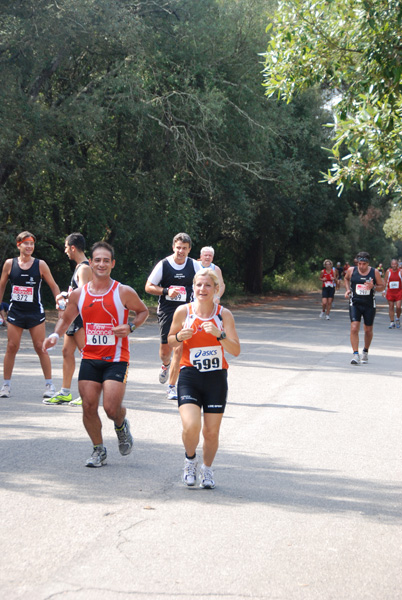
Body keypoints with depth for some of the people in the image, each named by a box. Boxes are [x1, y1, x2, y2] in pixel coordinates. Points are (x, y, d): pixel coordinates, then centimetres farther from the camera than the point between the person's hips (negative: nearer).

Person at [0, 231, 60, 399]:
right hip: (15, 311, 1)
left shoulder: (40, 265, -3)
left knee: (40, 347, -2)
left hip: (35, 312, -1)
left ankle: (49, 385, 5)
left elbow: (53, 286, 4)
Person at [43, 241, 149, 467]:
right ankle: (99, 450, 19)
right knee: (89, 407, -1)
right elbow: (66, 318, 18)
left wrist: (131, 327, -9)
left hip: (117, 359, -3)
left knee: (111, 407, -13)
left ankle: (121, 425, 24)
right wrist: (56, 335, -2)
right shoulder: (78, 294, 4)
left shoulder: (124, 292, -5)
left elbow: (143, 311, 10)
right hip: (90, 357, 3)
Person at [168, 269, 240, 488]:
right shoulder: (183, 311, -2)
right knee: (191, 427, -19)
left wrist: (220, 334, -24)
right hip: (189, 376, -1)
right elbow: (171, 342, 13)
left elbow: (236, 351, -7)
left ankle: (207, 469, 31)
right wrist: (180, 336, -9)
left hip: (216, 379, 1)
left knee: (211, 431, 3)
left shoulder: (224, 314, -2)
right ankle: (190, 458, 13)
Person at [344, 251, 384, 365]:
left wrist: (373, 287, -17)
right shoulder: (351, 270, -2)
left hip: (369, 305, 1)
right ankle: (355, 354, -15)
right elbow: (346, 278, 20)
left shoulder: (374, 272, -5)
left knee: (368, 330, 12)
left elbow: (382, 287, 3)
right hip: (355, 303, -1)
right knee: (354, 328, -16)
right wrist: (348, 289, 4)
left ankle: (365, 352, 34)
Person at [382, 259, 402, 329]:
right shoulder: (388, 271, 2)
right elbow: (385, 281, 9)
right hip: (390, 292, 1)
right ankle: (392, 322, 9)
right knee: (391, 307, 2)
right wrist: (384, 290, 5)